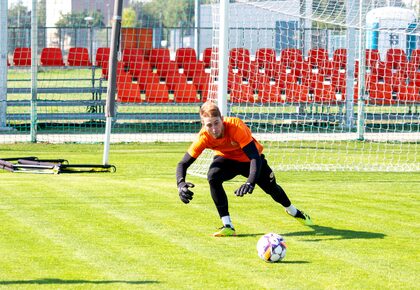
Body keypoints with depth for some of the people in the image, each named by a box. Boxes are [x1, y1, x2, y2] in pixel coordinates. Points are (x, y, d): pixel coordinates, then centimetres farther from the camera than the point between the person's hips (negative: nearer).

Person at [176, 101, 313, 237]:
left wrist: (250, 182, -59)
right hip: (227, 159, 1)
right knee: (213, 177, -31)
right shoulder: (204, 137, -32)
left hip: (249, 159, -1)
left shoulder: (236, 126, -41)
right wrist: (181, 183, -49)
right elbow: (183, 163, -28)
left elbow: (255, 157, -44)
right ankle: (227, 226, -23)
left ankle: (293, 211, 50)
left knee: (271, 187, 13)